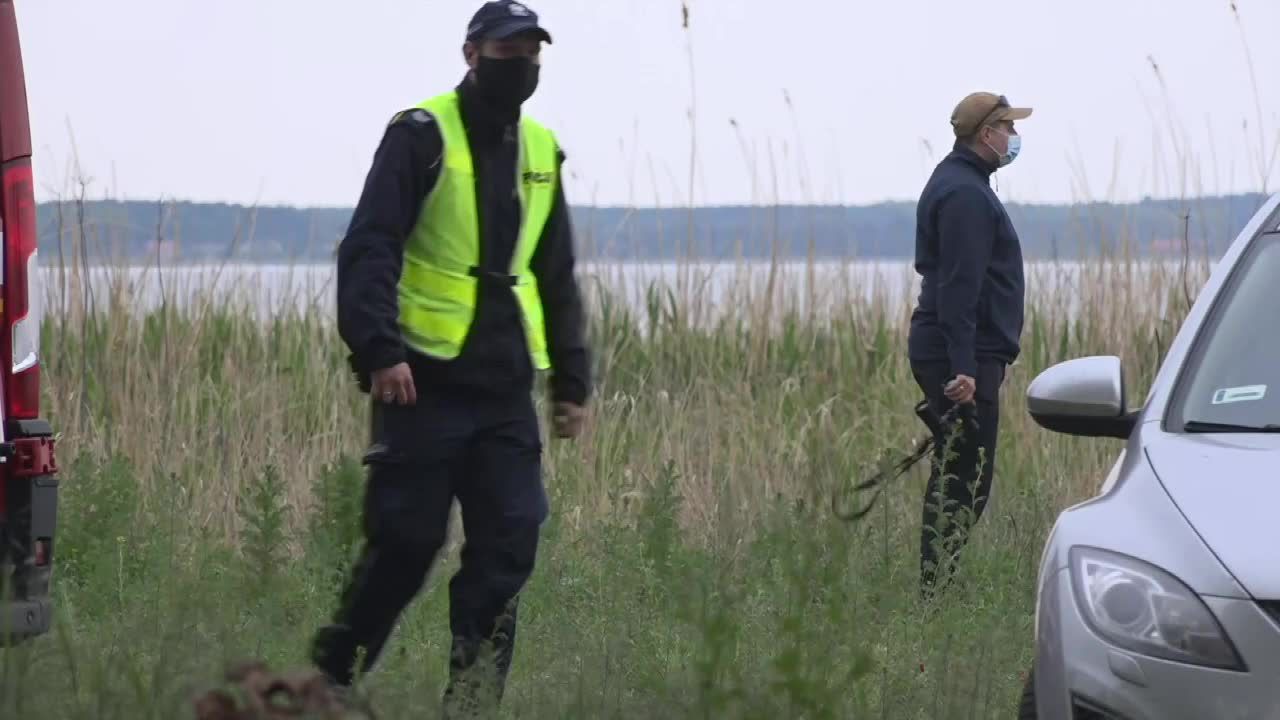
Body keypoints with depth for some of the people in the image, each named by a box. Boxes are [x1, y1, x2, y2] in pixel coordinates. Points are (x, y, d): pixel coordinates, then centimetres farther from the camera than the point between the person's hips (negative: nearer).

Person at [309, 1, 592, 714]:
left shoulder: (541, 150, 15)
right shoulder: (421, 136, -4)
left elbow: (558, 277, 22)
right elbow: (368, 249, -10)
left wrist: (572, 380, 18)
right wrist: (378, 350, -20)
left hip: (505, 387, 6)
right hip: (425, 381, -6)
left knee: (510, 543, -3)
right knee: (405, 542, -3)